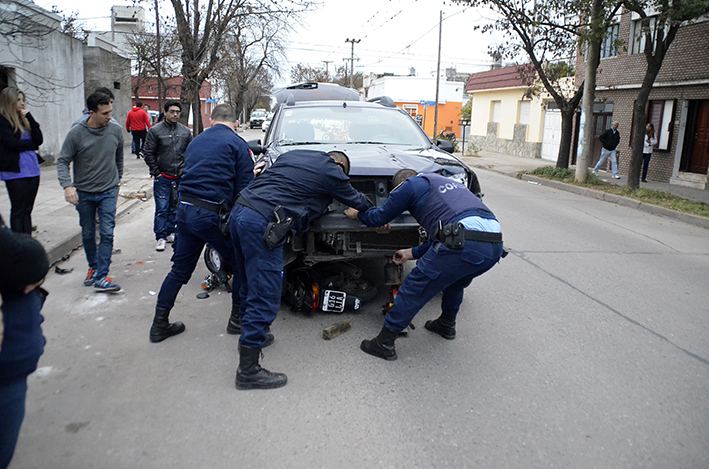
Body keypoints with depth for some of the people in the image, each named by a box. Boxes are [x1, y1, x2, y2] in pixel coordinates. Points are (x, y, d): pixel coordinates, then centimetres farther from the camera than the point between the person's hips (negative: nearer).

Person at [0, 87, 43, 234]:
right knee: (18, 211, -1)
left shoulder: (23, 119, 14)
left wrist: (29, 118, -4)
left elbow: (39, 139, 4)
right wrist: (32, 144, 3)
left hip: (32, 170, 7)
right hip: (15, 171, -7)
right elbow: (14, 144, -14)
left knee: (27, 210, 10)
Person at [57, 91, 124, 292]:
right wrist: (67, 185, -23)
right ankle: (93, 267, 33)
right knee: (88, 234, 12)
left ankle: (101, 277, -7)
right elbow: (62, 161, -7)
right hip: (84, 193, 0)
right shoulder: (77, 133, -11)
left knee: (107, 233, -9)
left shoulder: (115, 131, -3)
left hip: (108, 192, 0)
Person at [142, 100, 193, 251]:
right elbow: (148, 153, -2)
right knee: (162, 209, -4)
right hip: (162, 178, -3)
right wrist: (155, 172, -5)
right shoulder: (155, 130, -3)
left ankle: (171, 233, 24)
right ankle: (160, 237, 3)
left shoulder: (185, 131, 7)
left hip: (180, 178, 3)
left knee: (175, 208, 12)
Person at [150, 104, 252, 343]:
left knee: (180, 269, 17)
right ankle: (238, 318, 19)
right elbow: (244, 187, -7)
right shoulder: (237, 144, -1)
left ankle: (159, 324, 22)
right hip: (212, 215, -6)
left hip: (185, 210, 7)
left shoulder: (195, 141, 19)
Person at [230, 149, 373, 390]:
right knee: (264, 298, -4)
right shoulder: (332, 172, 5)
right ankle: (248, 370, 1)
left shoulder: (292, 154, 23)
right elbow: (356, 201, 19)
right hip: (262, 223, -9)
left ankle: (249, 335, 40)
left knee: (250, 283, 23)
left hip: (239, 211, 9)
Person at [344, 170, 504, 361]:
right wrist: (412, 253, 45)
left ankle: (384, 343, 15)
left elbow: (380, 217, 21)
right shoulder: (449, 182, 36)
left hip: (465, 243, -8)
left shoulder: (411, 185, 13)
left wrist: (357, 214, 40)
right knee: (454, 281, 35)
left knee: (414, 289, 6)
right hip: (495, 243, 8)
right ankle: (447, 325, 52)